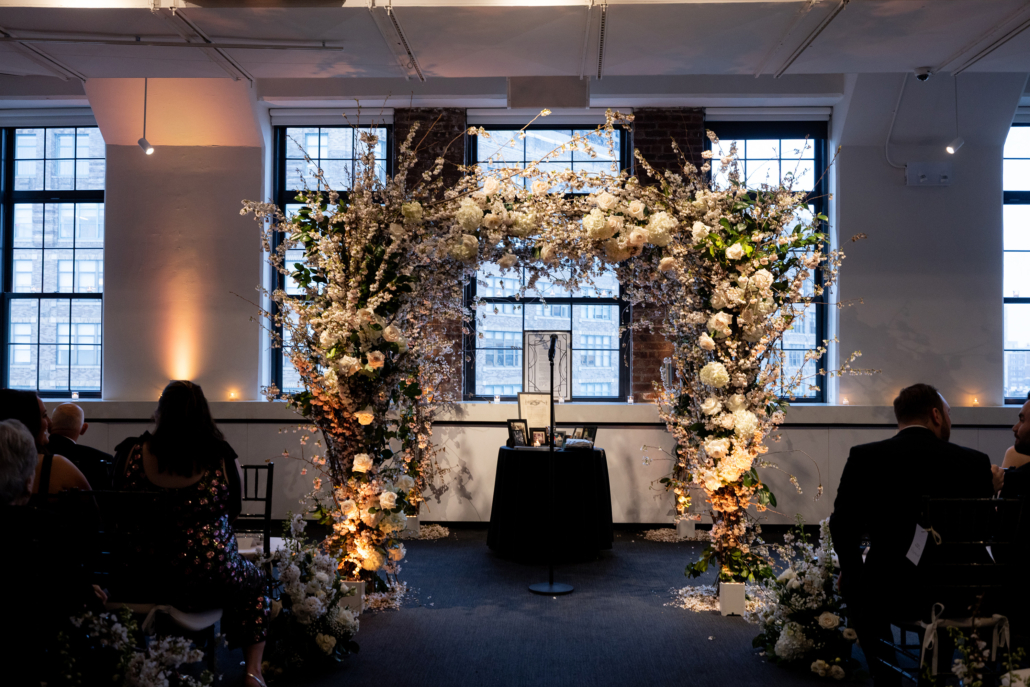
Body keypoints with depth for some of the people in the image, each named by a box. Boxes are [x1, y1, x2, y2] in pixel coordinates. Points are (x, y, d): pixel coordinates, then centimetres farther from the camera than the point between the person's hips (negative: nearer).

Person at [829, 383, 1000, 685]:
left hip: (887, 594, -1)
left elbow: (843, 528, -5)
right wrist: (989, 491, 15)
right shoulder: (974, 461, -9)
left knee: (853, 582, 31)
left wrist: (851, 570, 13)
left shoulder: (863, 457, -10)